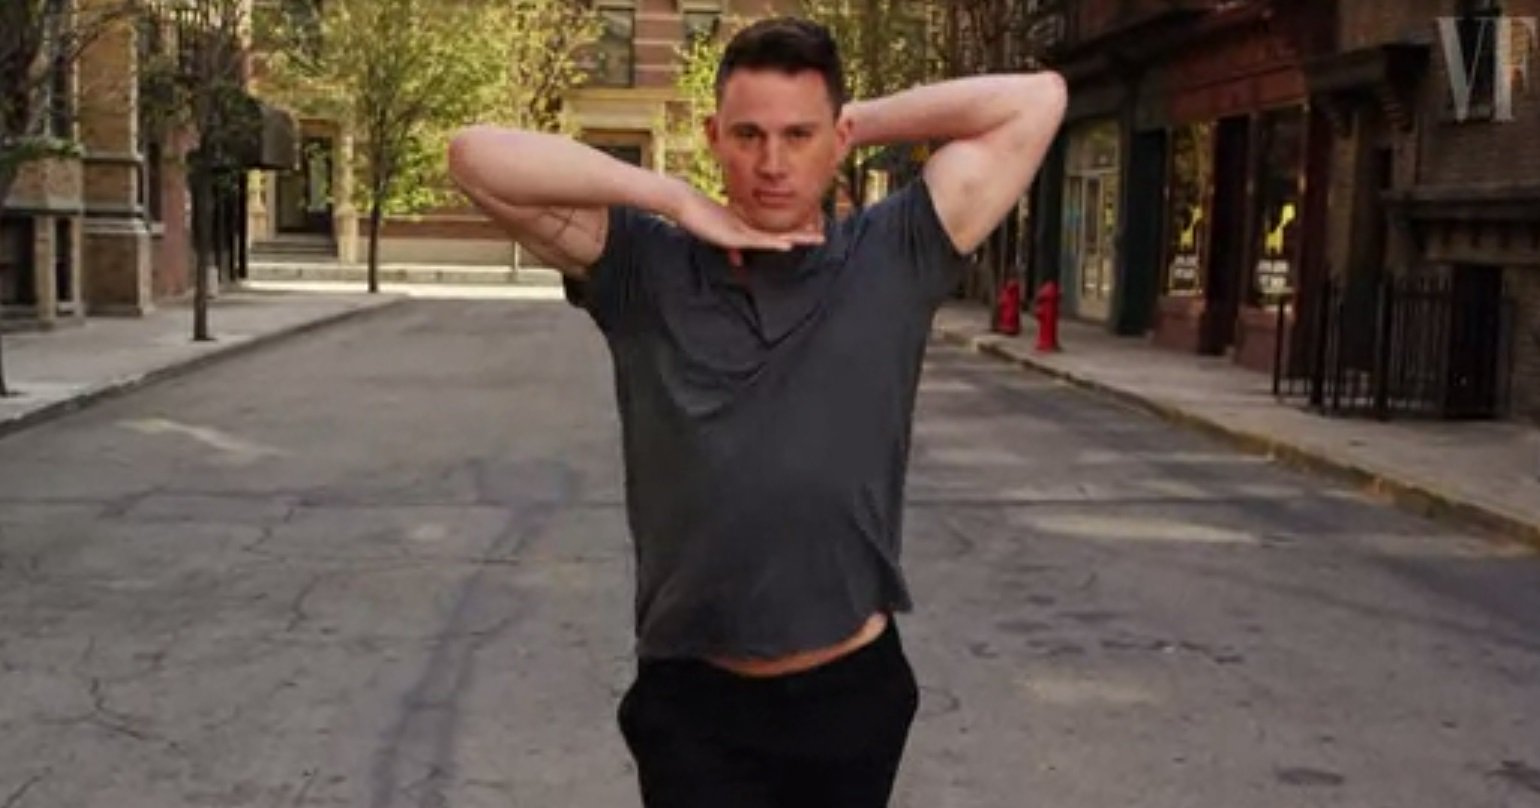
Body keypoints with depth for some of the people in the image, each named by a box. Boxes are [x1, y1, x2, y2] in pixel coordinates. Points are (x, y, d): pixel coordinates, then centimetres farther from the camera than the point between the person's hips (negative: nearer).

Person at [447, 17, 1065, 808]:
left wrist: (865, 120, -1)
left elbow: (1037, 99, -1)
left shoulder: (895, 258, -2)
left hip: (853, 693, 1)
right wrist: (678, 200, -12)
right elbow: (478, 157, -10)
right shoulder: (644, 268, -3)